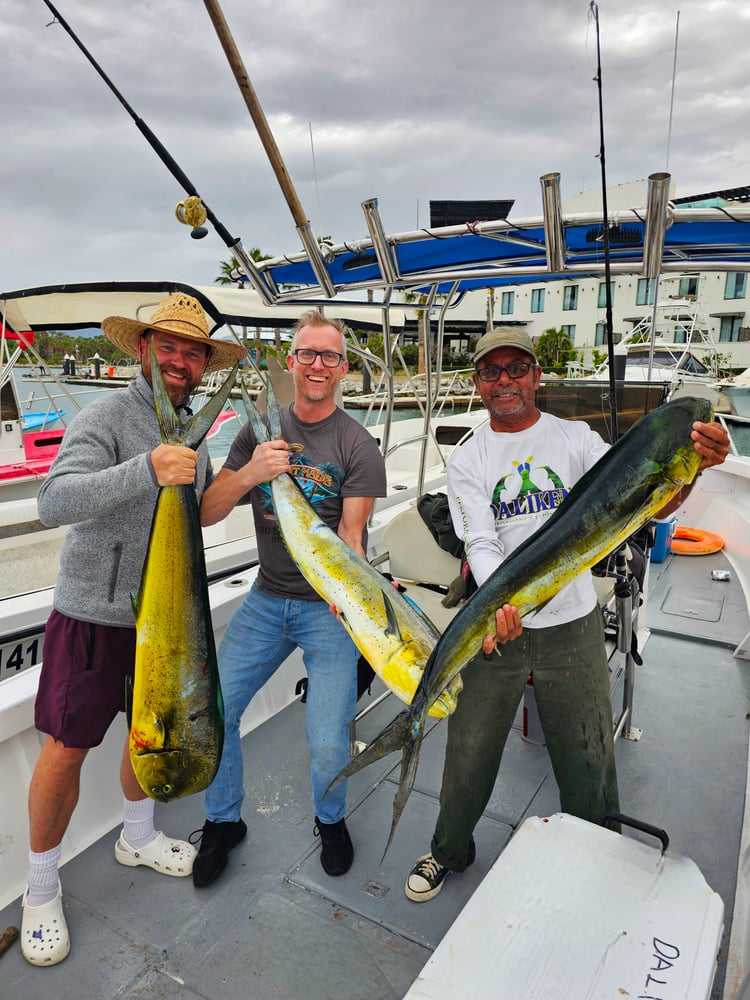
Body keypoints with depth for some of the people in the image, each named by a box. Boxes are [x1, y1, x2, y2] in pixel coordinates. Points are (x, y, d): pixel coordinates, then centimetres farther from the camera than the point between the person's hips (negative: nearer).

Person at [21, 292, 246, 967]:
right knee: (66, 749, 5)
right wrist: (146, 471, -41)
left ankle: (138, 836, 46)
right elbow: (55, 502, -30)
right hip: (94, 613, -6)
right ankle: (41, 887, 30)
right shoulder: (107, 416, -14)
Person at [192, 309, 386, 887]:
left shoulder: (358, 447, -8)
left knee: (328, 744, -8)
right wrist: (248, 475, -21)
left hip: (329, 607, -3)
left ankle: (330, 820, 28)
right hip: (267, 599, 4)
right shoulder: (261, 431, 3)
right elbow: (205, 515, -1)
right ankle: (223, 822, 30)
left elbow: (350, 538, -14)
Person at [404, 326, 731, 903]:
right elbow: (481, 543, -12)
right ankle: (449, 851, 40)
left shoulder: (576, 439, -1)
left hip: (572, 624, 0)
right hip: (495, 624, 1)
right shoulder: (467, 461, 0)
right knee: (469, 750, 13)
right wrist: (500, 602, -33)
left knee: (587, 757, 12)